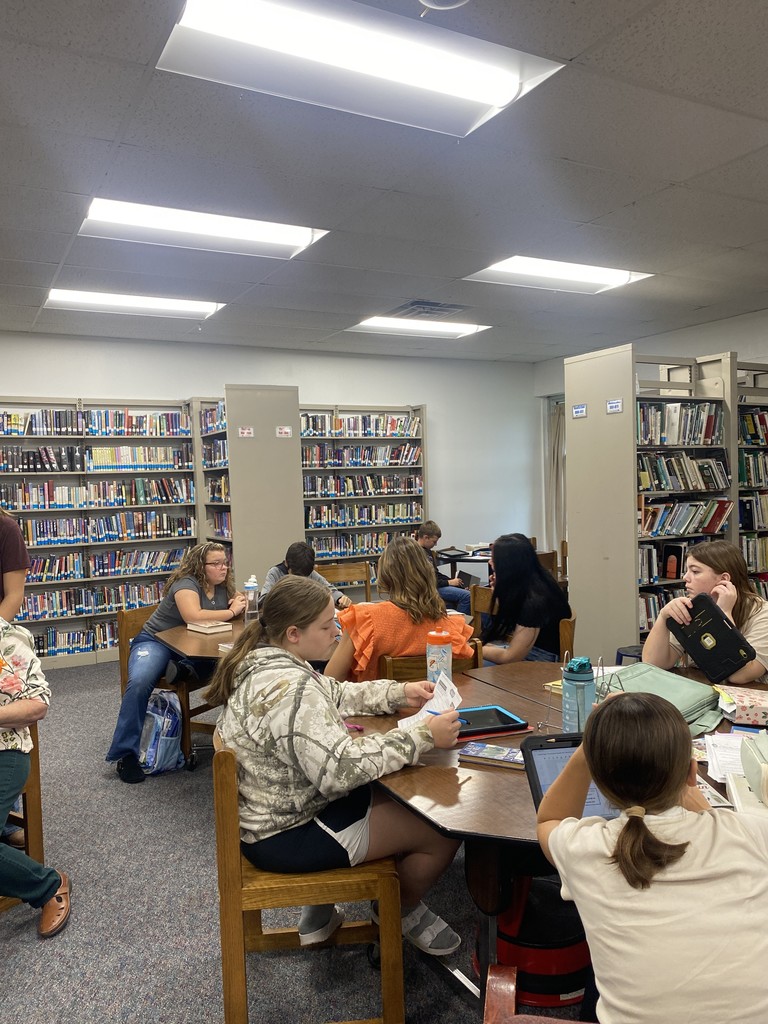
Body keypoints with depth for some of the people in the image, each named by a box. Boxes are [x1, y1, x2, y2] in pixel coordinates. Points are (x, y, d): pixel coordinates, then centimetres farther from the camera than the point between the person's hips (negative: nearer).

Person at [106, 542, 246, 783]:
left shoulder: (222, 587, 6)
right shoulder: (186, 583, -17)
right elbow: (193, 616, -34)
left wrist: (239, 604, -11)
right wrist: (231, 612, -23)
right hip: (155, 642, -5)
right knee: (139, 683, -34)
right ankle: (125, 754, -25)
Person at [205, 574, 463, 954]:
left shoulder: (261, 660, 1)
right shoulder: (289, 688, -31)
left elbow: (335, 694, 12)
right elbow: (342, 768, -36)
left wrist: (399, 693, 1)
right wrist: (422, 737, -29)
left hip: (266, 811, 10)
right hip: (286, 835, -10)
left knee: (402, 797, 24)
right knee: (442, 829, -4)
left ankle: (321, 912, 31)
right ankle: (403, 910, 28)